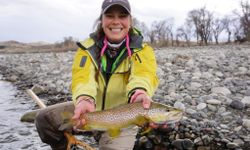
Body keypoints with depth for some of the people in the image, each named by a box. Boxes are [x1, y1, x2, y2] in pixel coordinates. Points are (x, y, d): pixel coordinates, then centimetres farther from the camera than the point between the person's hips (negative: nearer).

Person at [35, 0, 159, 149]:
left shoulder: (142, 50, -12)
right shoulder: (88, 48, -8)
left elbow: (144, 74, -35)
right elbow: (83, 77, -26)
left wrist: (139, 93, -60)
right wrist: (85, 100, -50)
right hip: (92, 109, 2)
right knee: (44, 119, -12)